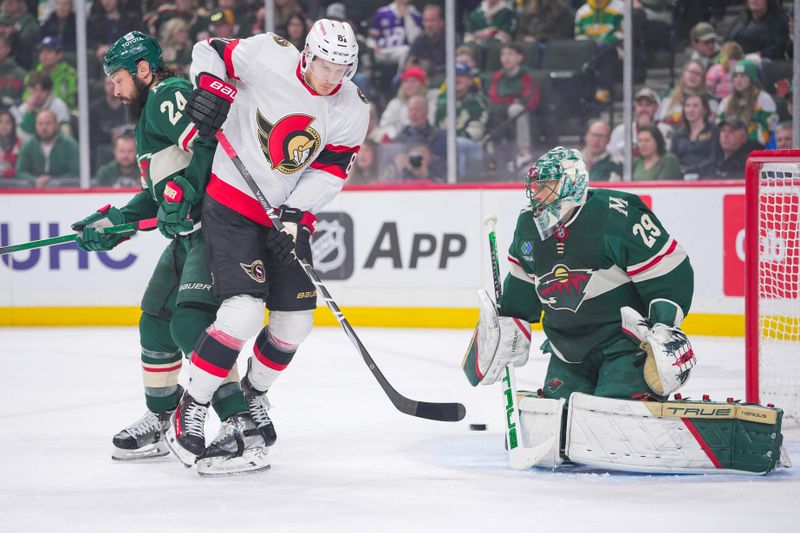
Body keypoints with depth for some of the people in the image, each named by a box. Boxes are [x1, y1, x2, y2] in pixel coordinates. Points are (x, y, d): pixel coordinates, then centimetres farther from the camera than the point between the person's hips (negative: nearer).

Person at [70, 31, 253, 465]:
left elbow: (209, 142, -24)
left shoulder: (169, 95, -8)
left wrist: (182, 193, -27)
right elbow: (159, 192, 26)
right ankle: (160, 422, 29)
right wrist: (115, 221, 19)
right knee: (155, 322, 16)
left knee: (191, 322, -21)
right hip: (191, 231, 11)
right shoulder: (150, 113, 24)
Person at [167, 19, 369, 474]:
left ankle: (253, 396, 35)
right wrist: (211, 86, -21)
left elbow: (331, 170, -5)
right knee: (243, 313, -20)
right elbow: (209, 51, -1)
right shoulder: (267, 57, -16)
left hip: (290, 214, 6)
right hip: (234, 202, -5)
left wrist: (295, 213, -19)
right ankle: (190, 414, -9)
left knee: (295, 322, 8)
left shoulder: (353, 109, -5)